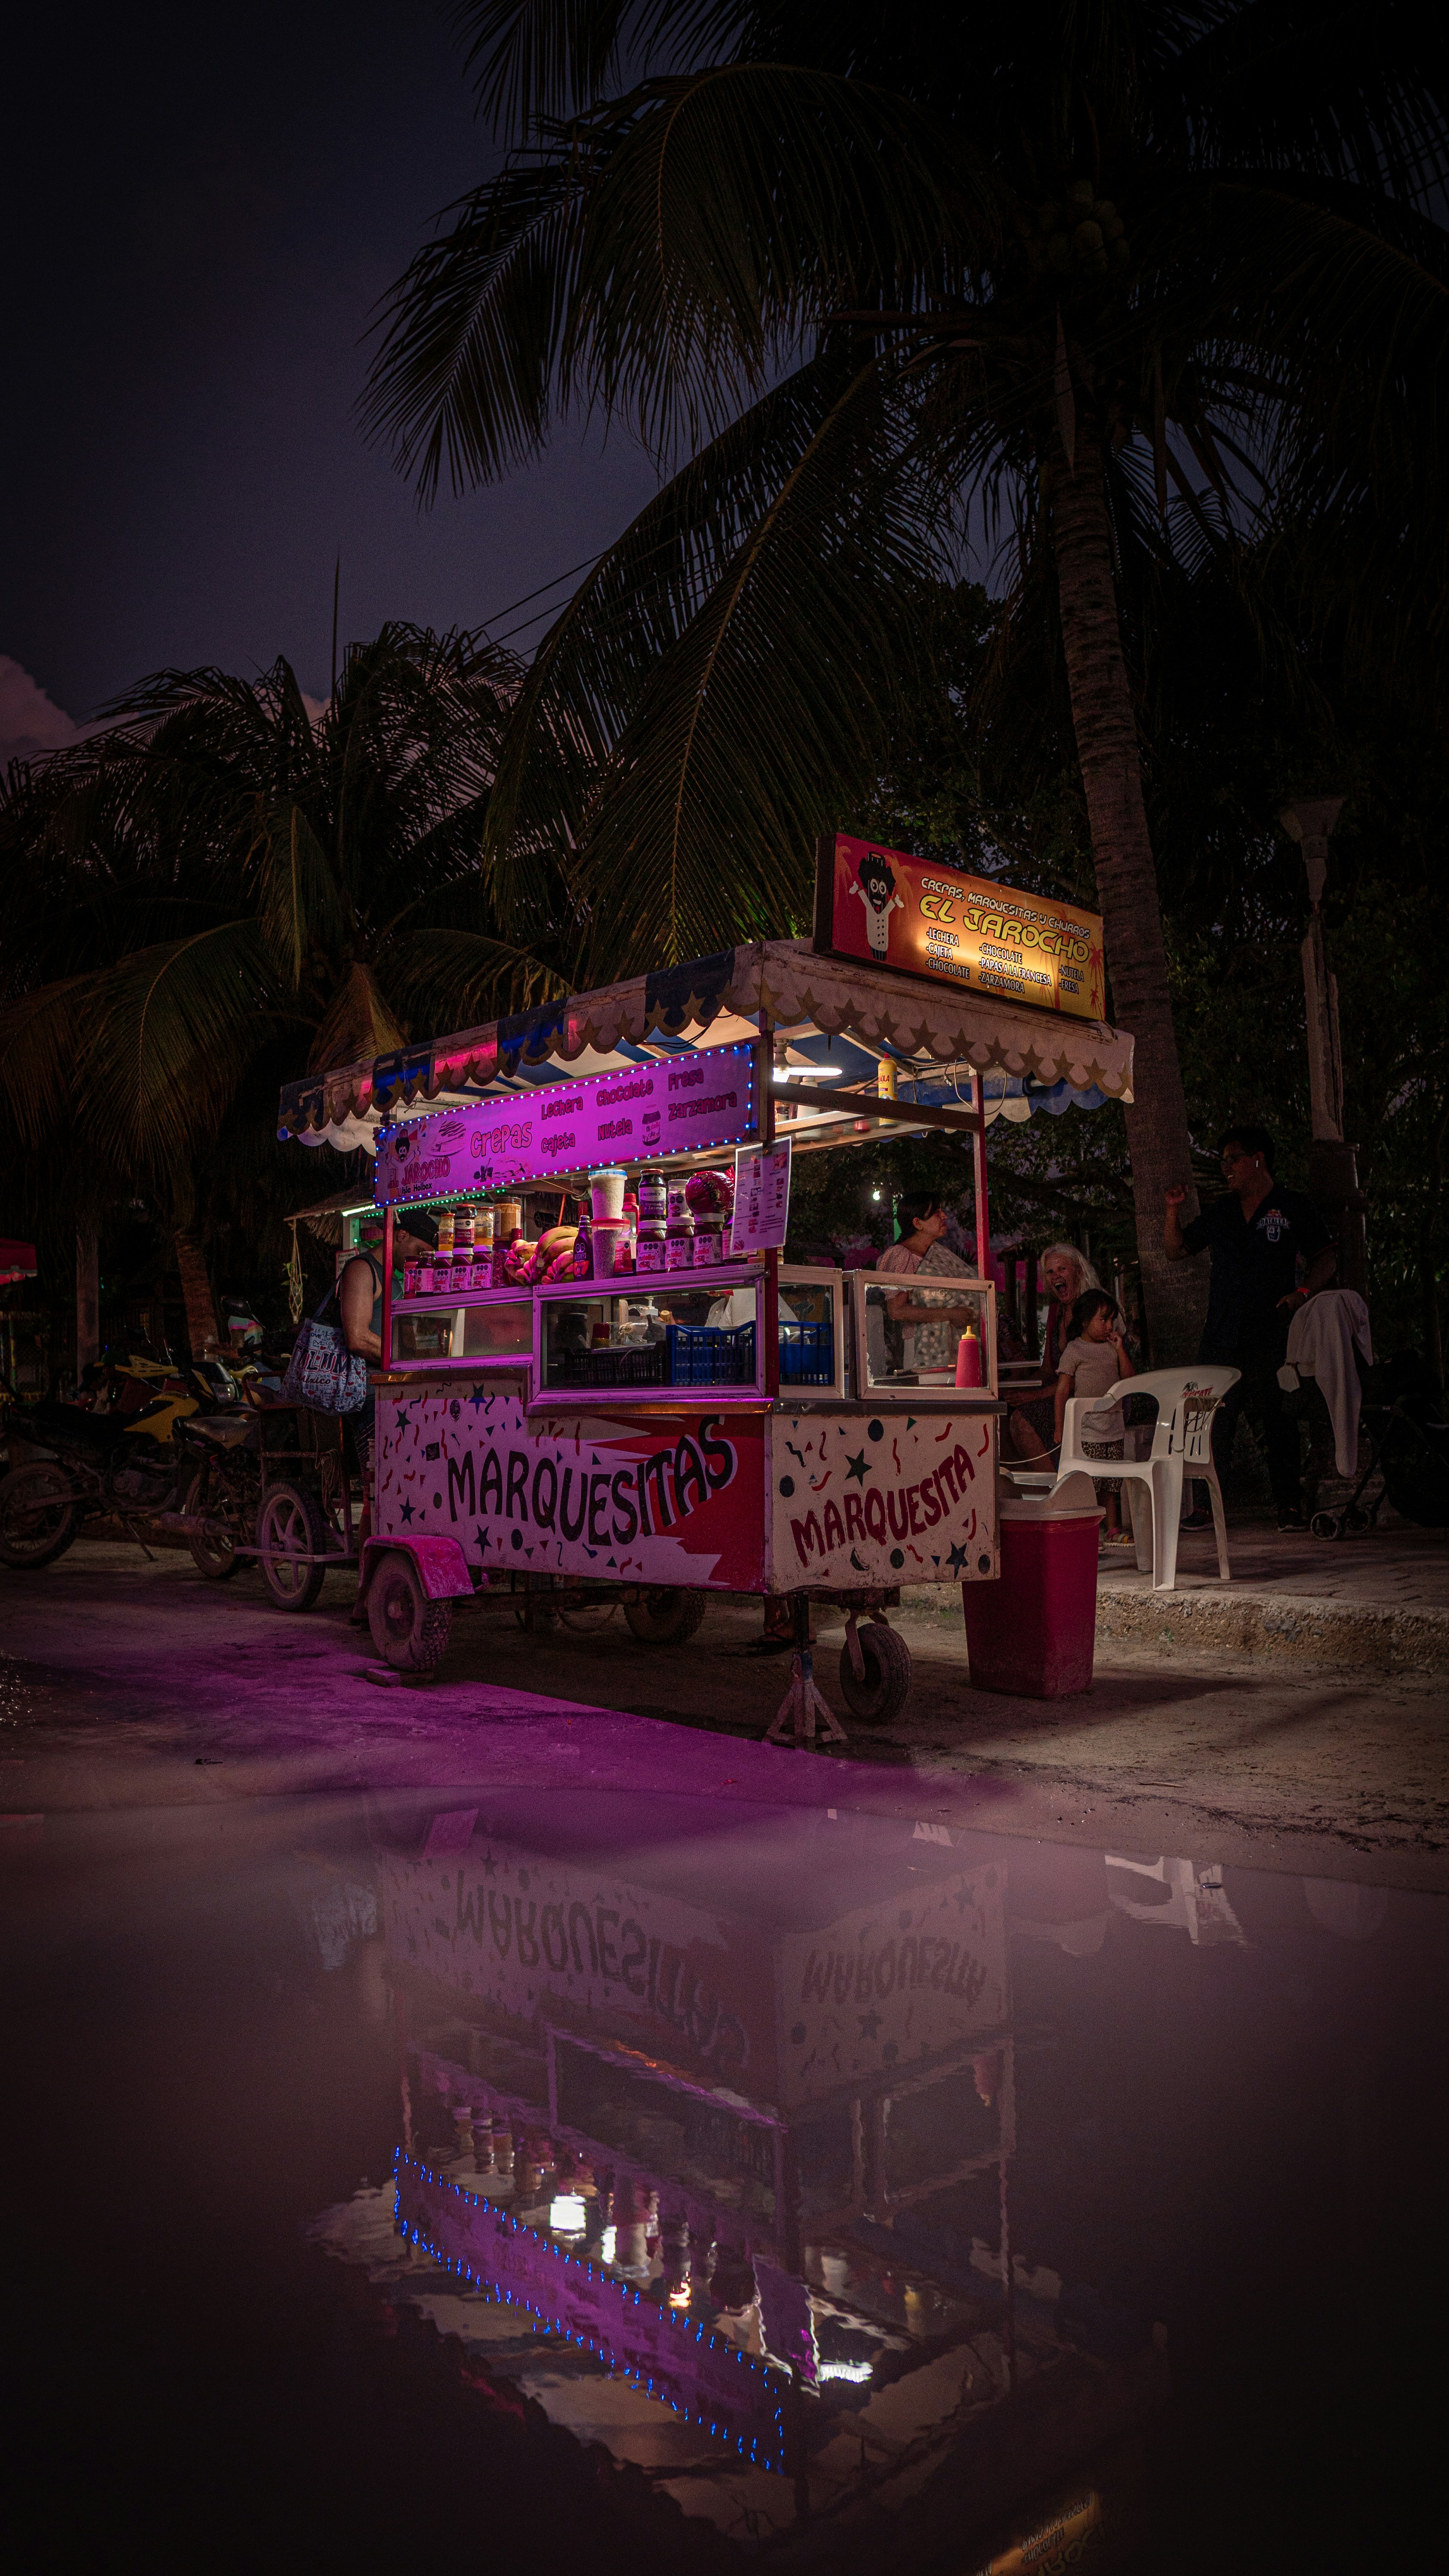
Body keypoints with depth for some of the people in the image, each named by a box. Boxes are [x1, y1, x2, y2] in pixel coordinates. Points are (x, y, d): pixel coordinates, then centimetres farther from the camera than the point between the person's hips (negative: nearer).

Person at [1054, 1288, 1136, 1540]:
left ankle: (1113, 1530, 19)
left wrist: (1120, 1349, 0)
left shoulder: (1113, 1348, 13)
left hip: (1113, 1431, 5)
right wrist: (1060, 1429, -11)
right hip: (1086, 1432, -5)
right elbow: (1062, 1392, -6)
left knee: (1110, 1485, 11)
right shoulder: (1074, 1351, -5)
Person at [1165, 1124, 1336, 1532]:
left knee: (1280, 1425, 0)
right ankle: (1202, 1506, 3)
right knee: (1211, 1424, -1)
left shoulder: (1294, 1207, 5)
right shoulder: (1220, 1211, 16)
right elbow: (1176, 1250, 21)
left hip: (1273, 1336, -3)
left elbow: (1326, 1259, 6)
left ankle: (1290, 1506, 8)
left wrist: (1302, 1292, -11)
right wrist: (1173, 1210, 7)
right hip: (1222, 1337, 3)